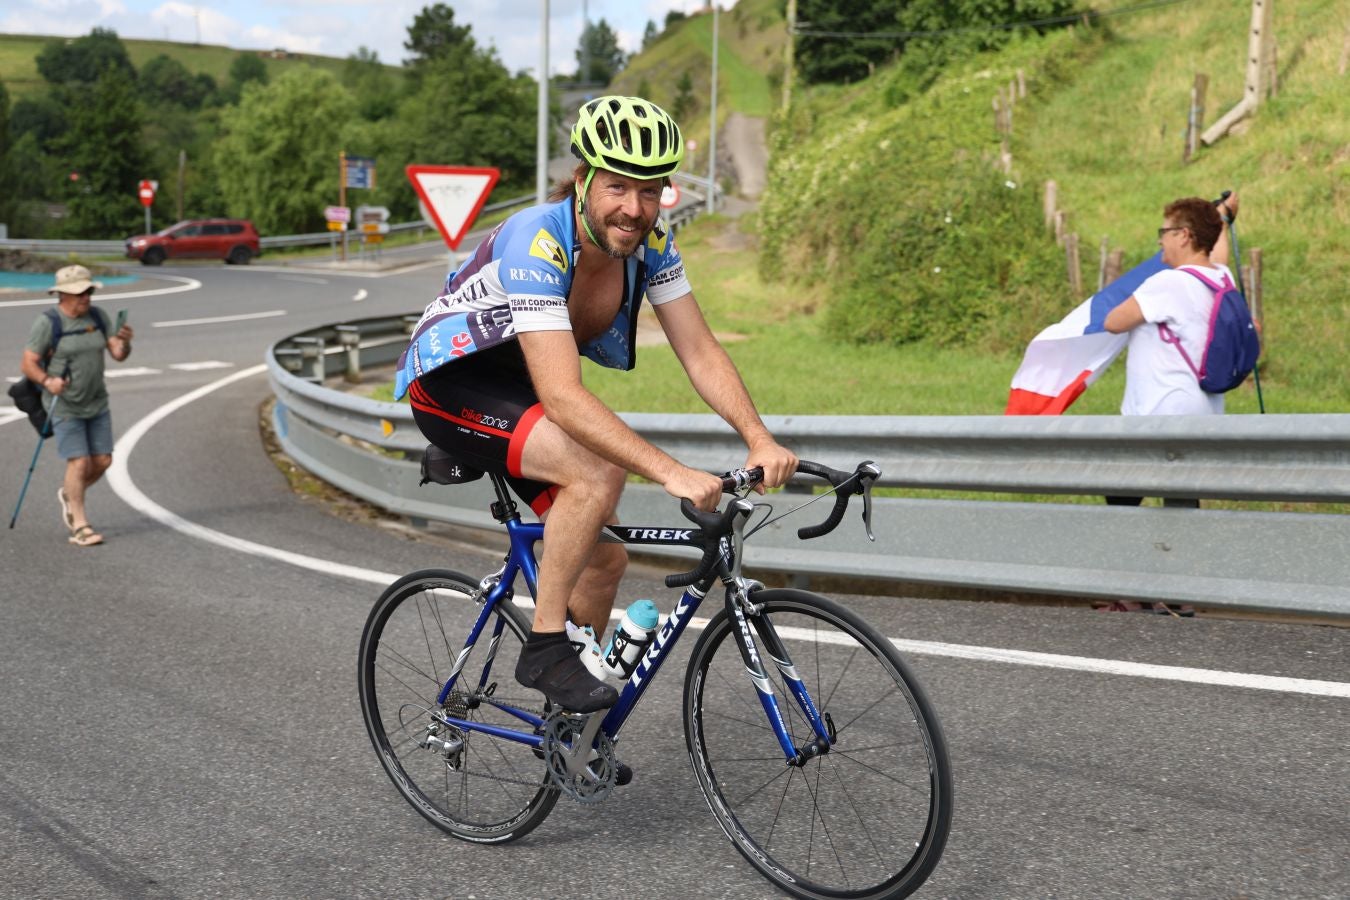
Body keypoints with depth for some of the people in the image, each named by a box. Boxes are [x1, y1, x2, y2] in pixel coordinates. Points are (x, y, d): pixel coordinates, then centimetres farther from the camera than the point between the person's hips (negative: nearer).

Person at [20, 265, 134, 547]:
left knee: (103, 461, 6)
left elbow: (118, 354, 0)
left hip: (97, 403, 6)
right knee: (79, 462, -11)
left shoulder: (97, 317, 1)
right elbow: (28, 364, -13)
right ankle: (80, 526, 0)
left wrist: (124, 341, -22)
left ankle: (69, 495, 33)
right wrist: (47, 381, -32)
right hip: (63, 405, -5)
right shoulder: (47, 323, -13)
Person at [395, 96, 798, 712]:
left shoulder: (650, 242, -13)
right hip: (449, 383, -7)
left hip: (516, 386, 7)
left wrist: (760, 440, -28)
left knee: (603, 560, 5)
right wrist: (671, 472, -49)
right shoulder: (536, 242, -35)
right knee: (599, 472, -31)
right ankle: (544, 648, -15)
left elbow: (700, 351, -12)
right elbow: (563, 397, -42)